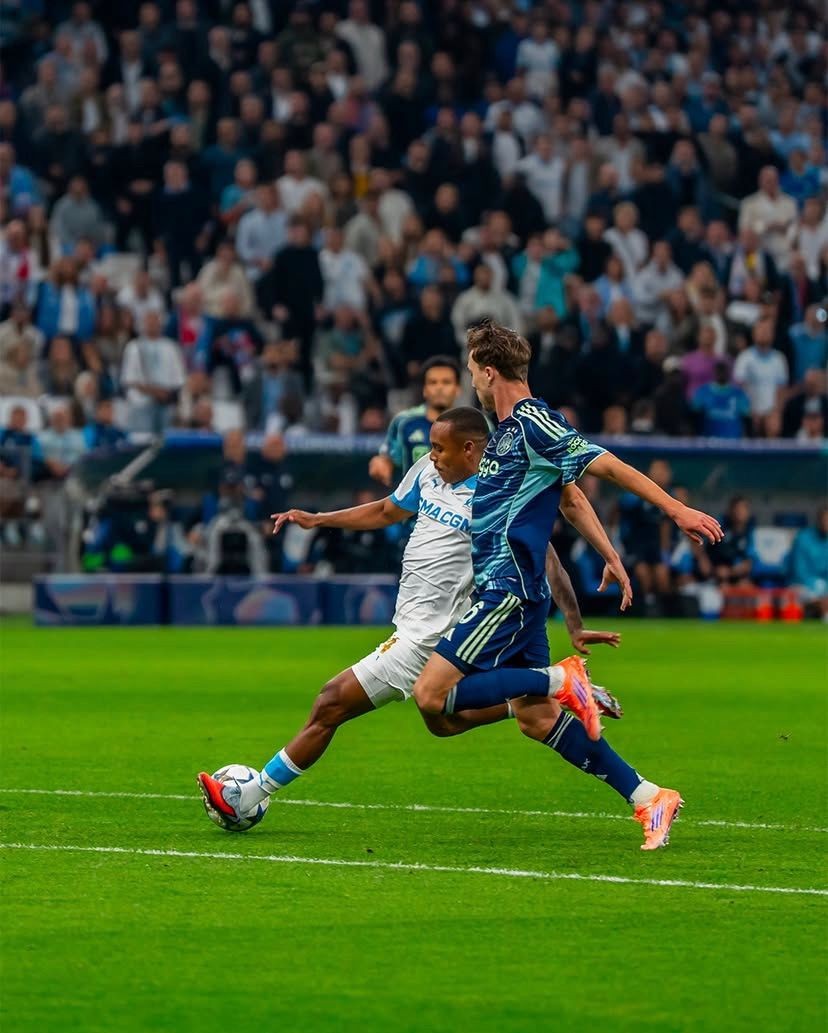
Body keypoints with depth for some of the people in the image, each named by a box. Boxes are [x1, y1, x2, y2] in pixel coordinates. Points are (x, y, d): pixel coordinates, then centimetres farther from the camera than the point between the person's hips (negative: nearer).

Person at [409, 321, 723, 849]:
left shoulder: (535, 424, -12)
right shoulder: (505, 430, 16)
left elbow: (609, 466, -15)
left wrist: (676, 509, -17)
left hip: (510, 588, -10)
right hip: (505, 587, 10)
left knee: (432, 694, -15)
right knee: (538, 718, 9)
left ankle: (562, 680, -11)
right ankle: (648, 797, 9)